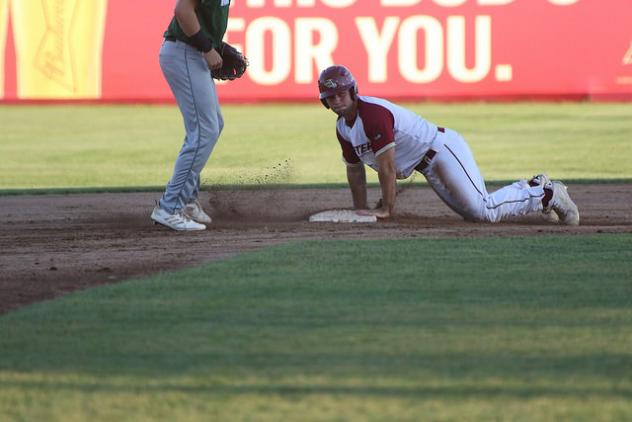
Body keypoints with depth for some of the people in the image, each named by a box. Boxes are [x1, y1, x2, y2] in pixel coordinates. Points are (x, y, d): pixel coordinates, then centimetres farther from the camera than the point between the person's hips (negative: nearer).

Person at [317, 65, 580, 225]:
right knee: (473, 214, 10)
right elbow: (354, 169, 17)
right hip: (428, 167, 10)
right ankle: (531, 189, 26)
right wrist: (360, 210, 13)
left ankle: (548, 194, 0)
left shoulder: (373, 113, -24)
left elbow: (387, 165, -26)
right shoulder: (343, 127, 6)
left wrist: (386, 209, -23)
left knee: (483, 211, -17)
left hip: (442, 149, -10)